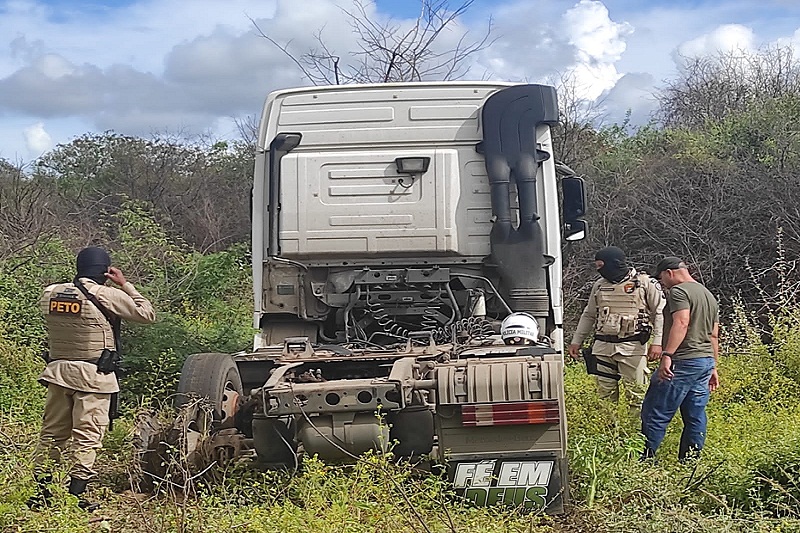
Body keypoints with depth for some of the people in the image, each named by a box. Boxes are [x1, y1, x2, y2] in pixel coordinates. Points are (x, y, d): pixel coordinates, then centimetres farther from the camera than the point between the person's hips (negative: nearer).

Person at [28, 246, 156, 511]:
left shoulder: (51, 294, 3)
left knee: (52, 432, 13)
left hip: (58, 371, 5)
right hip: (92, 375, -5)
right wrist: (125, 285, 5)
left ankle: (41, 492, 16)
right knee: (87, 436, -1)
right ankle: (75, 495, -2)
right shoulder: (107, 296, -11)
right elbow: (147, 314, -3)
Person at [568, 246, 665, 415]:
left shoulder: (645, 283, -2)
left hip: (632, 347, -4)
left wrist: (657, 342, -12)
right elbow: (588, 315, 22)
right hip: (603, 346, 5)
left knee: (636, 394, -2)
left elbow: (659, 313, -2)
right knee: (605, 394, 5)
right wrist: (576, 341, 20)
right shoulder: (599, 285, 13)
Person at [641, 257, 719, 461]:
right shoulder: (709, 296, 21)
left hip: (682, 362, -9)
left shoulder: (679, 291, -8)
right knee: (696, 416, 9)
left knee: (655, 414, -5)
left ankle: (646, 460, -6)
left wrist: (667, 355, -30)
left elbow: (681, 323, -23)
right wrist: (713, 368, 26)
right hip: (706, 360, 9)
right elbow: (714, 335, 23)